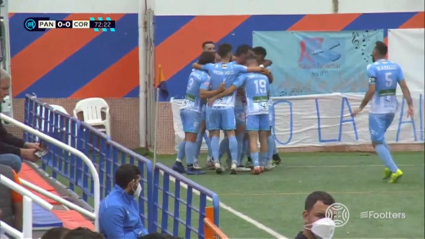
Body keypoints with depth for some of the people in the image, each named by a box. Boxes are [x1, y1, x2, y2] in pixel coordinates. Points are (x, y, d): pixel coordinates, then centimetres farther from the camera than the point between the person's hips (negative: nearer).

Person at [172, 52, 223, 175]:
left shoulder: (194, 73, 8)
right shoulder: (206, 77, -14)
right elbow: (202, 94, -24)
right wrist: (218, 90, -25)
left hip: (185, 107, 8)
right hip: (194, 110, -8)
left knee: (188, 137, 16)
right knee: (191, 138, -7)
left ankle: (178, 163, 15)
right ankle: (190, 167, -8)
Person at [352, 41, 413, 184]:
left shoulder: (372, 68, -12)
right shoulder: (396, 66, 4)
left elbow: (371, 90, -18)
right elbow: (404, 87, -2)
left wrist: (361, 107, -10)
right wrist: (410, 104, -3)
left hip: (377, 110, -6)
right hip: (392, 108, 6)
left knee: (377, 143, 0)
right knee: (380, 138, 25)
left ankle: (394, 170, -15)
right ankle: (389, 167, 13)